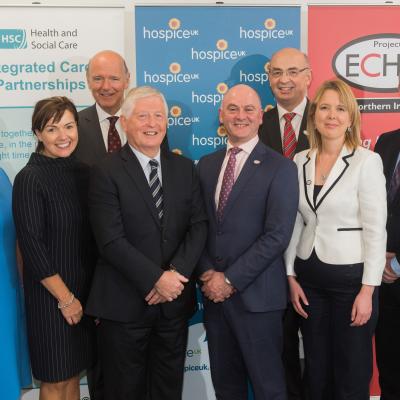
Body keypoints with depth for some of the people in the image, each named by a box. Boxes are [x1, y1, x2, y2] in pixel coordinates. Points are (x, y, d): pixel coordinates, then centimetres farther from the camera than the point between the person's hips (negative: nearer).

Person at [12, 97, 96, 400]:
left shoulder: (82, 172, 3)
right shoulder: (30, 178, -15)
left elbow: (91, 236, 8)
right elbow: (31, 246, -17)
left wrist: (88, 292, 6)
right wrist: (65, 297, -13)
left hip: (86, 288, 6)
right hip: (51, 294, -5)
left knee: (74, 373, 17)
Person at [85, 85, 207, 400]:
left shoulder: (185, 168, 6)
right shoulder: (107, 172, -8)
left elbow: (199, 225, -1)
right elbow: (111, 241, -16)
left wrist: (177, 272, -15)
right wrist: (156, 279, -18)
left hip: (175, 299, 4)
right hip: (124, 302, -4)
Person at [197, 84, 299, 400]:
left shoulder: (280, 168, -7)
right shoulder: (207, 165, 10)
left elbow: (277, 236, -14)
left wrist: (230, 280, -14)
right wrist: (207, 274, -5)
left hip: (256, 294, -5)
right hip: (214, 290, 5)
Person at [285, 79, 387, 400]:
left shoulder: (367, 161, -10)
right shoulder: (300, 161, 4)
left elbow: (376, 230, -12)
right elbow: (295, 224, 8)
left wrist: (367, 290, -14)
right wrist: (291, 276, 6)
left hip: (350, 277, -4)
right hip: (309, 276, 5)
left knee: (352, 373, 9)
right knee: (316, 370, 17)